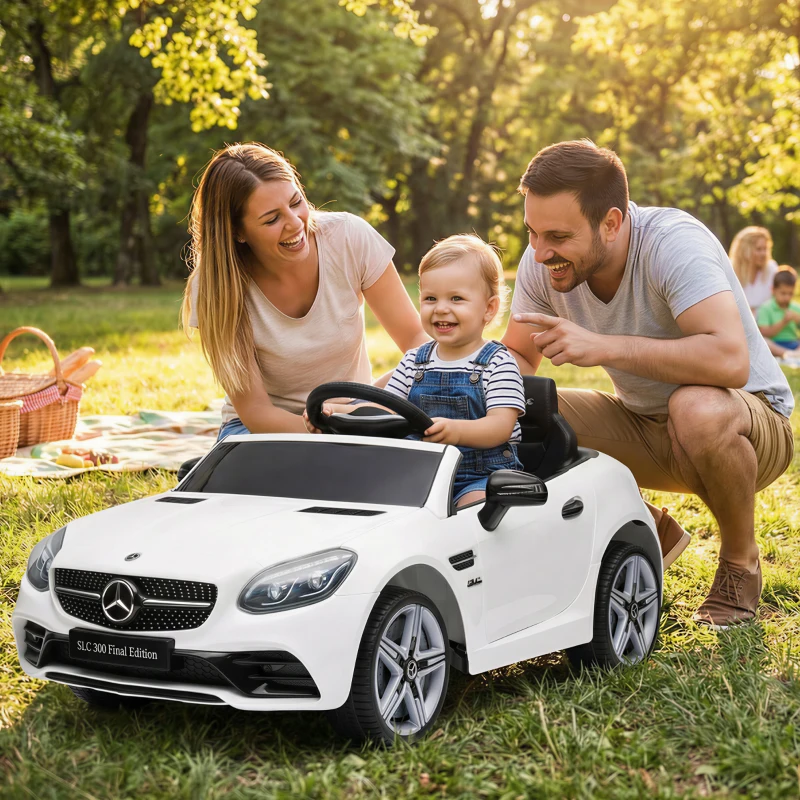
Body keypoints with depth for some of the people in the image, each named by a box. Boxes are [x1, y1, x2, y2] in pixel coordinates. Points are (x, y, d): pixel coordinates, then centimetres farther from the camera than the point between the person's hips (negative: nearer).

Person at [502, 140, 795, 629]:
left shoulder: (674, 242, -29)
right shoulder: (542, 263, -11)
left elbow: (730, 360, -42)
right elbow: (519, 359, 1)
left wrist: (605, 347, -41)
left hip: (752, 424, -6)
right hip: (646, 425, 6)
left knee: (696, 408, -40)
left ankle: (741, 559, -9)